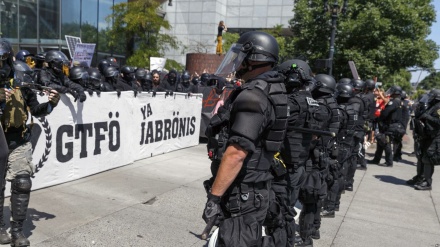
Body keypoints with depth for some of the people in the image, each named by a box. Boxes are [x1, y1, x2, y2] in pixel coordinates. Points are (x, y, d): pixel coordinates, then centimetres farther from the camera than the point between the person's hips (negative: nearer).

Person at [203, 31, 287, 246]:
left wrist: (214, 197, -23)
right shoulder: (273, 90, 10)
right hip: (256, 190, 10)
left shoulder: (253, 96, -22)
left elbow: (237, 153, -27)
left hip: (241, 195, -10)